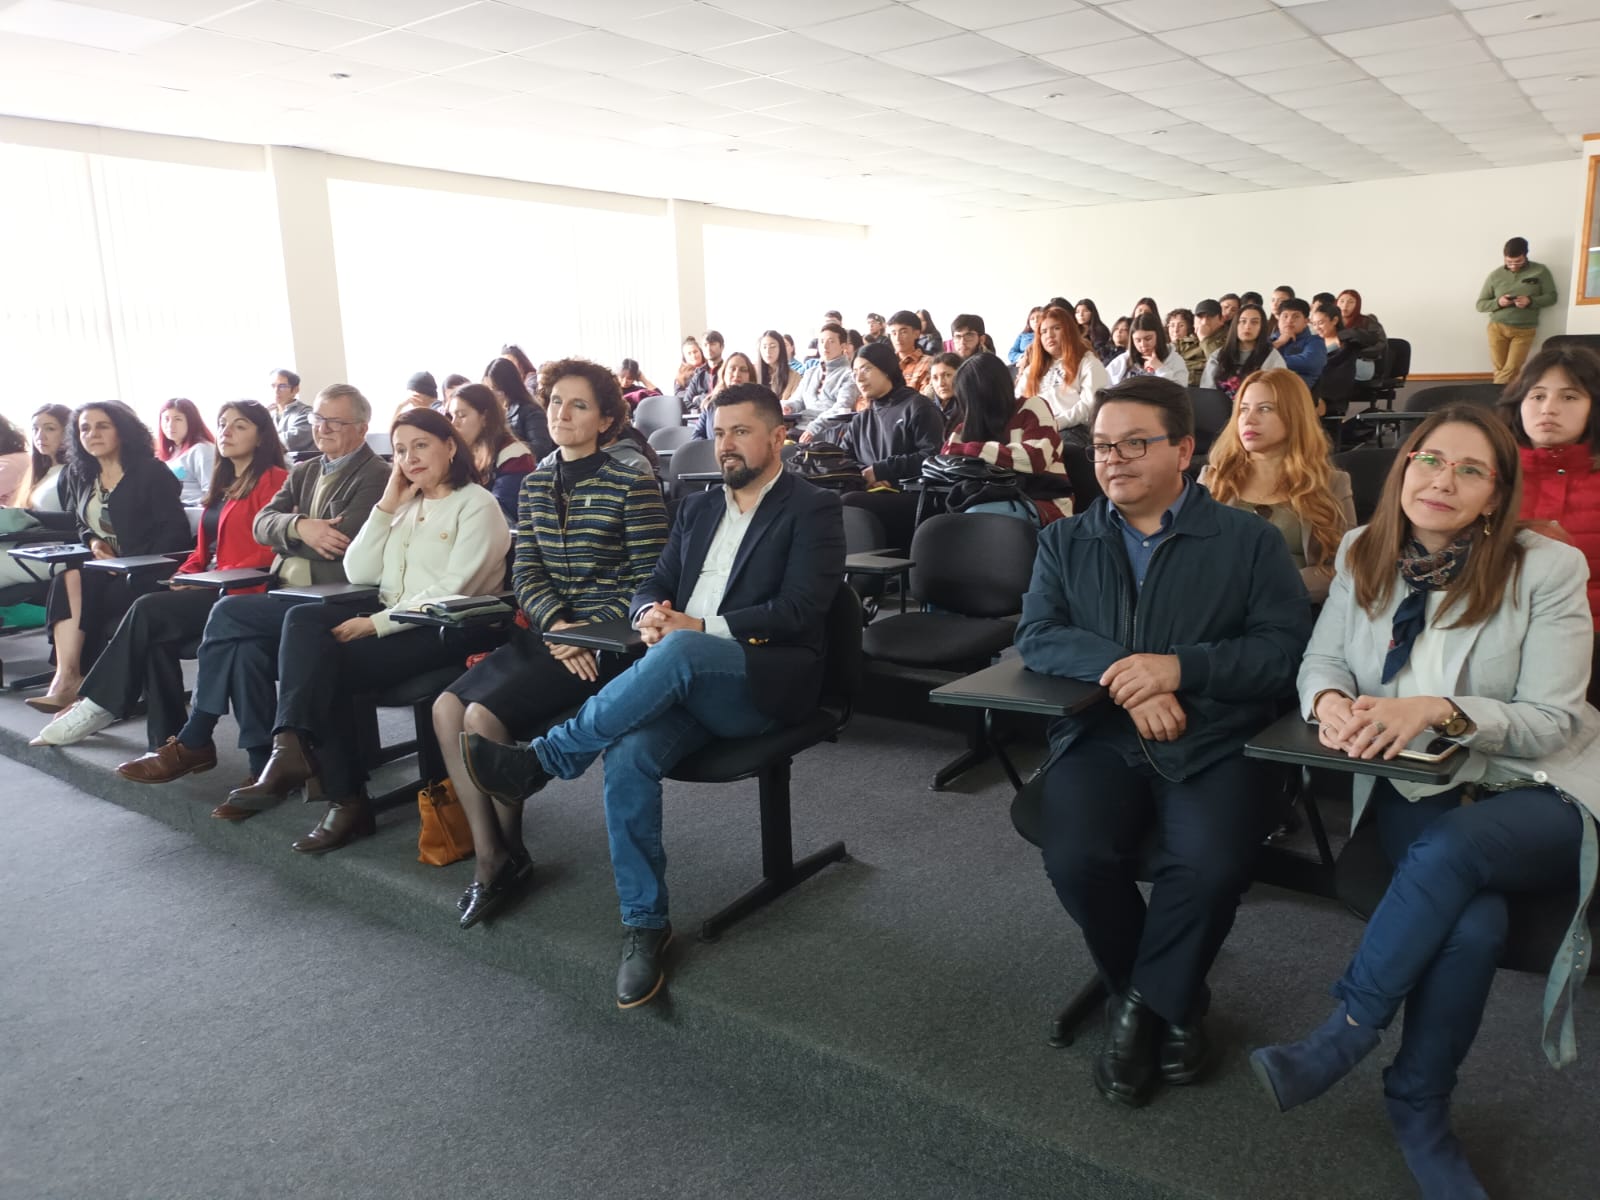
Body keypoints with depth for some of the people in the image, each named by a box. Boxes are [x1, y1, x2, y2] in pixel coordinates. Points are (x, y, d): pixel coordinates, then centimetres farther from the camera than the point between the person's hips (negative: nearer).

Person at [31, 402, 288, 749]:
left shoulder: (273, 480, -5)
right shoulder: (222, 483, 23)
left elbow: (270, 551, -14)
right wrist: (186, 573, 3)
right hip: (210, 587, 8)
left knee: (148, 611, -22)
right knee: (157, 633, -20)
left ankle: (98, 707, -10)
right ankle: (167, 740, -20)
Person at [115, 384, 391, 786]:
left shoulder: (375, 476, -4)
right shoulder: (303, 472, 22)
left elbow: (342, 540, -17)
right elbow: (261, 525, 7)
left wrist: (287, 535, -1)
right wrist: (300, 527, -15)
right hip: (286, 596, 7)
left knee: (228, 613, -21)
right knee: (246, 647, -24)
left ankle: (193, 743, -7)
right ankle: (264, 769, -17)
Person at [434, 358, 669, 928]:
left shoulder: (633, 485, -7)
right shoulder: (535, 485, 12)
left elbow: (647, 579, -11)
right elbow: (526, 571, 7)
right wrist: (555, 624, -12)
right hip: (544, 631, 7)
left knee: (485, 715, -20)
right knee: (446, 706, -12)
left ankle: (510, 849, 4)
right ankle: (489, 856, -4)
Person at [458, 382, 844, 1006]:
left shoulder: (813, 509, 2)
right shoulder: (697, 508, 22)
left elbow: (799, 611, -10)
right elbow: (654, 586, 19)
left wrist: (699, 628, -17)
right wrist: (651, 615, -7)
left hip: (766, 682, -5)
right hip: (684, 680, 5)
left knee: (677, 654, -38)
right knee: (629, 756, -27)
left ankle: (539, 761, -25)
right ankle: (644, 923, -13)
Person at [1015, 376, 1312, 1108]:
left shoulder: (1248, 540, 7)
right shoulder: (1064, 542, 14)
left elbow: (1286, 649, -3)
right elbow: (1036, 637, 0)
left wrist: (1179, 668, -17)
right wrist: (1120, 670, -18)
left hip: (1216, 743, -1)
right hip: (1101, 738, 2)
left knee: (1210, 865, -28)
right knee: (1076, 858, -24)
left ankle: (1147, 999, 4)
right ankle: (1168, 1005, 6)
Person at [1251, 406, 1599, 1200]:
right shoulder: (1364, 554, 2)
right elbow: (1320, 660, 4)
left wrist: (1439, 708, -27)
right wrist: (1330, 702, -20)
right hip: (1414, 787, 2)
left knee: (1450, 850, -36)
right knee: (1472, 924, -30)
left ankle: (1342, 1038, -19)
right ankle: (1421, 1116, -9)